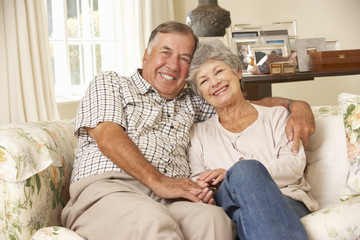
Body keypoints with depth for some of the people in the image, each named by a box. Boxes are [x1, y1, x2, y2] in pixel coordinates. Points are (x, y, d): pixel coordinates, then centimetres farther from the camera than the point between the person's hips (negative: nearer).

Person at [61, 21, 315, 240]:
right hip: (107, 189, -4)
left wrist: (296, 105, 19)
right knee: (153, 219, -40)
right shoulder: (109, 83, 19)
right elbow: (108, 138, 1)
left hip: (170, 199, 4)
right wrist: (158, 182, -11)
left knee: (213, 217, -32)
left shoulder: (189, 102, 32)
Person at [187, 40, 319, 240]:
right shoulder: (199, 133, 27)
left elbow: (295, 163, 6)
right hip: (231, 212, 2)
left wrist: (233, 175, -10)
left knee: (246, 170, -37)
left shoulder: (276, 116, 23)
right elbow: (197, 181, 14)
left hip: (288, 204, -1)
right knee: (245, 168, -36)